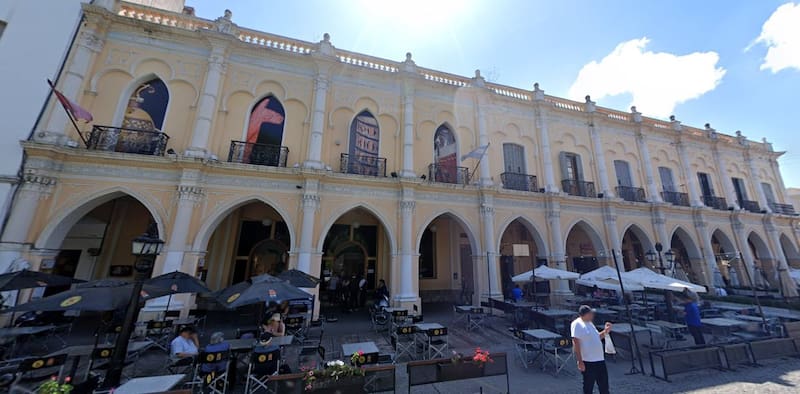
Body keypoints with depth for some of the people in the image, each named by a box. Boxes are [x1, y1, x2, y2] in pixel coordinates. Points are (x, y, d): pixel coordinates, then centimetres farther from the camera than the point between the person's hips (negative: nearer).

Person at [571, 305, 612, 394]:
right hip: (588, 362, -9)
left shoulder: (589, 323, 11)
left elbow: (596, 337, 22)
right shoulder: (577, 324, -17)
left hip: (600, 360, 9)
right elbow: (576, 343, -21)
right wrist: (580, 361, -23)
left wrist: (605, 331, 7)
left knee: (604, 385, 20)